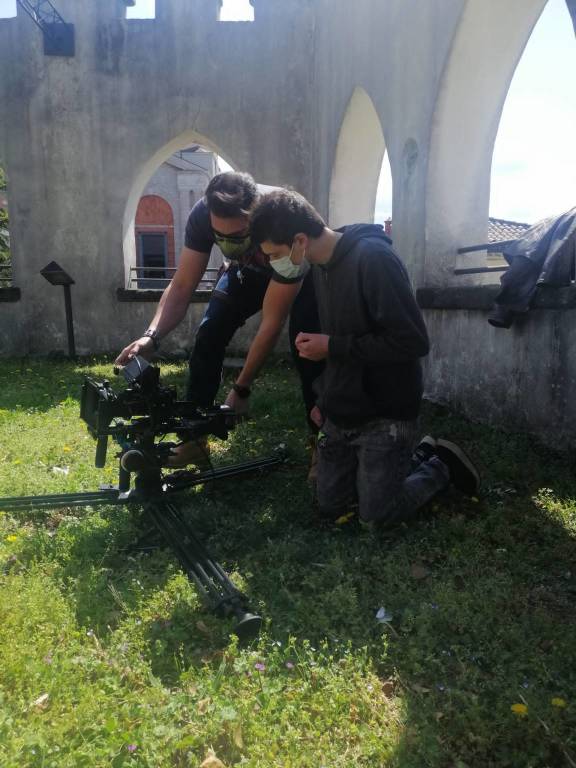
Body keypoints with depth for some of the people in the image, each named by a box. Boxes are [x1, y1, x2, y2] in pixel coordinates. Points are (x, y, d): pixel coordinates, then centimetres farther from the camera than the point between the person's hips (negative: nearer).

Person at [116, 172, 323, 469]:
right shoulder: (202, 215, -32)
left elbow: (272, 323, -35)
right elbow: (182, 287, -22)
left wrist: (241, 389, -31)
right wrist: (152, 335, -39)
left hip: (296, 279, -3)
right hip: (247, 273, 3)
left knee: (308, 353, -19)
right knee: (207, 338, -12)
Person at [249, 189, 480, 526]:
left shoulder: (373, 258, -22)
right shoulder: (321, 266, 6)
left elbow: (412, 341, -26)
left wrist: (332, 346, -21)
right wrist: (324, 400, 16)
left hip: (385, 417, -8)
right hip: (340, 416, 8)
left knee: (378, 514, -1)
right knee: (331, 505, 13)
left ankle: (441, 465, 23)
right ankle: (418, 457, 27)